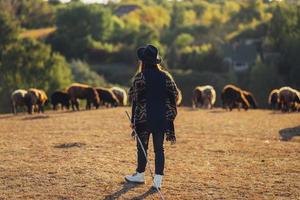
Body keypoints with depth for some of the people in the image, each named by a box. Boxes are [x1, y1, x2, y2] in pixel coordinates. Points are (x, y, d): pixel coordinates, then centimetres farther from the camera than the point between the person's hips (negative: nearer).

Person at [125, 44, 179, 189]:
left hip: (144, 117, -3)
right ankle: (158, 179, 3)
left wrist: (133, 120, -3)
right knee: (159, 148, 6)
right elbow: (174, 95, 5)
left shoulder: (140, 77, -10)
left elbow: (135, 100, -9)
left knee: (142, 146, 11)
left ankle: (140, 175, 23)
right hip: (162, 118, 3)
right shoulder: (165, 76, 1)